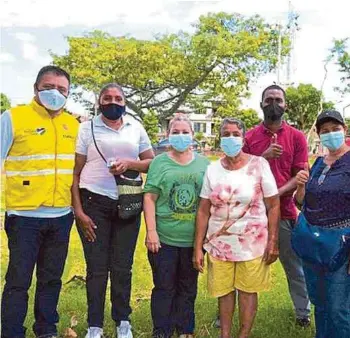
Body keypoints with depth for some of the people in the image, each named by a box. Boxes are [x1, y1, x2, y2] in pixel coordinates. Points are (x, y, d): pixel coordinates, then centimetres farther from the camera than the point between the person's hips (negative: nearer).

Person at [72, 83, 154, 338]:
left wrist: (129, 163, -11)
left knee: (123, 267, 8)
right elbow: (76, 172, 0)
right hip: (94, 203, -2)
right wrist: (78, 211, -8)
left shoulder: (136, 129, 9)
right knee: (97, 267, 3)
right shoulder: (87, 128, 2)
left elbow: (152, 163, 9)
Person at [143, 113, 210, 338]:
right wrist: (151, 231, -10)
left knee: (188, 288, 15)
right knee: (164, 288, 8)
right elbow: (150, 198, -4)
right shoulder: (159, 162, -2)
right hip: (164, 238, -2)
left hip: (194, 239, 3)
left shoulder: (204, 163, 5)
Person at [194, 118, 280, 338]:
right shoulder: (213, 169, 2)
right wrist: (198, 248, 1)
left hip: (252, 243, -2)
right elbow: (203, 211, 3)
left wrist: (273, 242, -6)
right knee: (224, 290, 11)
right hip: (219, 243, 2)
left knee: (248, 291, 8)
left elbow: (273, 206, -3)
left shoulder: (259, 164, -5)